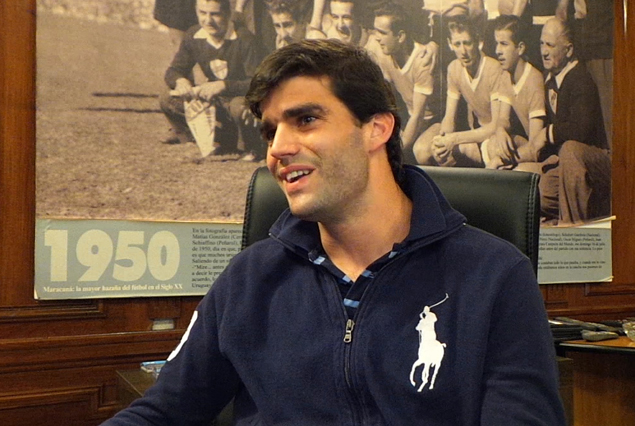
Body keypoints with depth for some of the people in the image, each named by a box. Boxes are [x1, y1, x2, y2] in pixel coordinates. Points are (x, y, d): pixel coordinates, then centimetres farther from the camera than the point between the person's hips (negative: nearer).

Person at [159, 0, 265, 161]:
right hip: (217, 100, 6)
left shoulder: (243, 39, -22)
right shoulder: (193, 36, -5)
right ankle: (223, 141, -1)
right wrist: (180, 81, -23)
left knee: (239, 107, -41)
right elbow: (173, 72, 2)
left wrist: (224, 85, -39)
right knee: (167, 100, -9)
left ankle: (254, 149, -7)